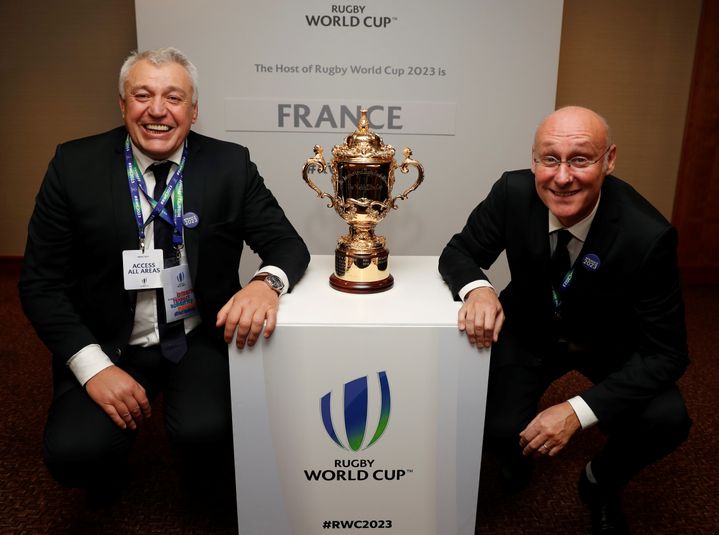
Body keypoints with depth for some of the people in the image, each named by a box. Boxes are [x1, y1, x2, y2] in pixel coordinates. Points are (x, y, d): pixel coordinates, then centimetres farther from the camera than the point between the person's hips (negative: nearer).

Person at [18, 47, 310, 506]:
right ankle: (109, 475, 20)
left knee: (205, 433, -25)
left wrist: (267, 282, -30)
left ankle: (207, 484, 15)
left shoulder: (230, 164, -5)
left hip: (202, 339, 0)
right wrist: (93, 366, -15)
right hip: (110, 345, 1)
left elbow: (287, 243, -4)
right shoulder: (75, 165, -5)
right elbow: (41, 282, -3)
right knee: (74, 453, -20)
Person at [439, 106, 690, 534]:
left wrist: (579, 411, -36)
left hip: (612, 343, 0)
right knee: (500, 431, -18)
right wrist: (477, 288, -35)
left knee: (667, 420, -24)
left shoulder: (648, 235, -30)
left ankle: (602, 482, 12)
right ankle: (520, 456, 24)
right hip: (531, 330, 1)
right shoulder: (513, 193, -24)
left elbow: (665, 352, -24)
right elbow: (459, 252, -10)